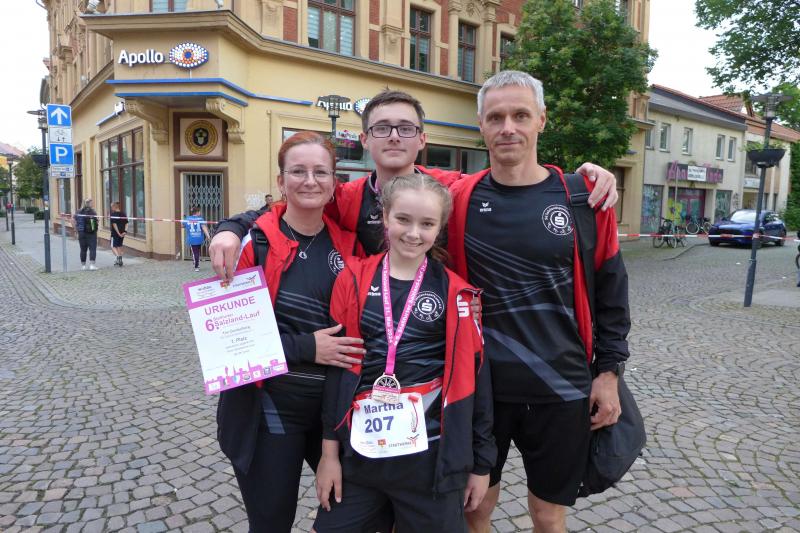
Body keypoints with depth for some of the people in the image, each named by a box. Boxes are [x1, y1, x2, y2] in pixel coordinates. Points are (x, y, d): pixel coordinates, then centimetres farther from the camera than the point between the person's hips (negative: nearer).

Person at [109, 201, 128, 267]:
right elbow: (126, 223, 5)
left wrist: (118, 233, -15)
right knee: (119, 246, 16)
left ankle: (118, 256, -24)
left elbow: (114, 224, -16)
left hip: (115, 233, -6)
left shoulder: (113, 214, -10)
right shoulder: (124, 214, 8)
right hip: (122, 233, 6)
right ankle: (120, 261, 19)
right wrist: (125, 231, -1)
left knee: (113, 246, 0)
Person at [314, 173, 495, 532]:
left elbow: (474, 376, 0)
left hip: (430, 454, -1)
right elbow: (336, 367, 1)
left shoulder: (454, 292, -5)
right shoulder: (354, 279, -2)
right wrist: (330, 450, 4)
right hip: (360, 449, 2)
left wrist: (480, 462, 5)